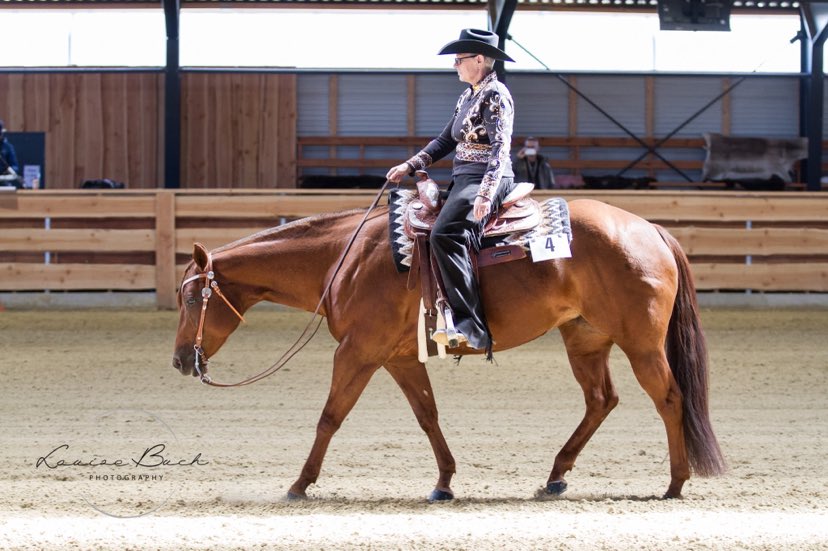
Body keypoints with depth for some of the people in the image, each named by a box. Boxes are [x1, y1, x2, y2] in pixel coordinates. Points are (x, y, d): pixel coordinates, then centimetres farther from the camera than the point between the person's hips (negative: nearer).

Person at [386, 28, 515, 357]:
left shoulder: (495, 96, -11)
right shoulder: (468, 96, 17)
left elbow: (500, 147, -21)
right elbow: (446, 141, 23)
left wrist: (486, 192, -32)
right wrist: (410, 165, 11)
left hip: (487, 179, -11)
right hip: (463, 179, 11)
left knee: (446, 236, -32)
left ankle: (470, 325, -37)